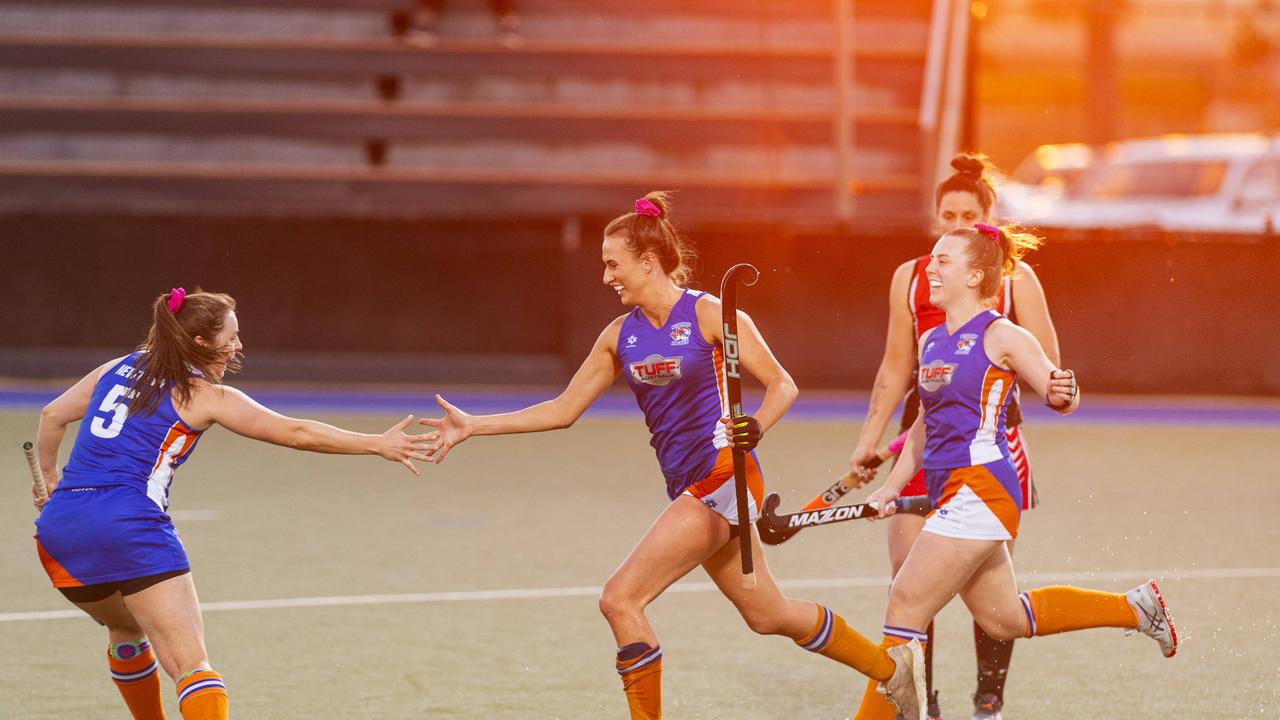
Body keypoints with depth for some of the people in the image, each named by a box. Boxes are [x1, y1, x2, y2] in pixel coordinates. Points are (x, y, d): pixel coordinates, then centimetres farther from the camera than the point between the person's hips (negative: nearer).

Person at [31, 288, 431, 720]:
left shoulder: (118, 369, 18)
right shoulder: (205, 394, 1)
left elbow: (53, 416, 24)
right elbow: (295, 433, -3)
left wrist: (48, 479, 38)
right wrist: (379, 445, 0)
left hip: (59, 525, 7)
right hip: (129, 524, -7)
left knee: (126, 628, 33)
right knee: (192, 665, -12)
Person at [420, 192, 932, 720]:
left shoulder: (709, 315, -9)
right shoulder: (620, 335, 11)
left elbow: (782, 385, -6)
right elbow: (564, 410, 15)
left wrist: (755, 427, -26)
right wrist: (473, 426, 9)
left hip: (723, 475, -8)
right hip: (689, 489, 8)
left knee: (620, 599, -15)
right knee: (768, 615, 16)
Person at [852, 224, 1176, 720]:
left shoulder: (1000, 336, -8)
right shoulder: (930, 343, 14)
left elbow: (1062, 398, -7)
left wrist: (1062, 395, -30)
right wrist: (892, 489, 20)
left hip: (981, 488, -9)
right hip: (948, 491, 9)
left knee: (906, 605, -12)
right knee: (1005, 619, 17)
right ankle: (1135, 608, 31)